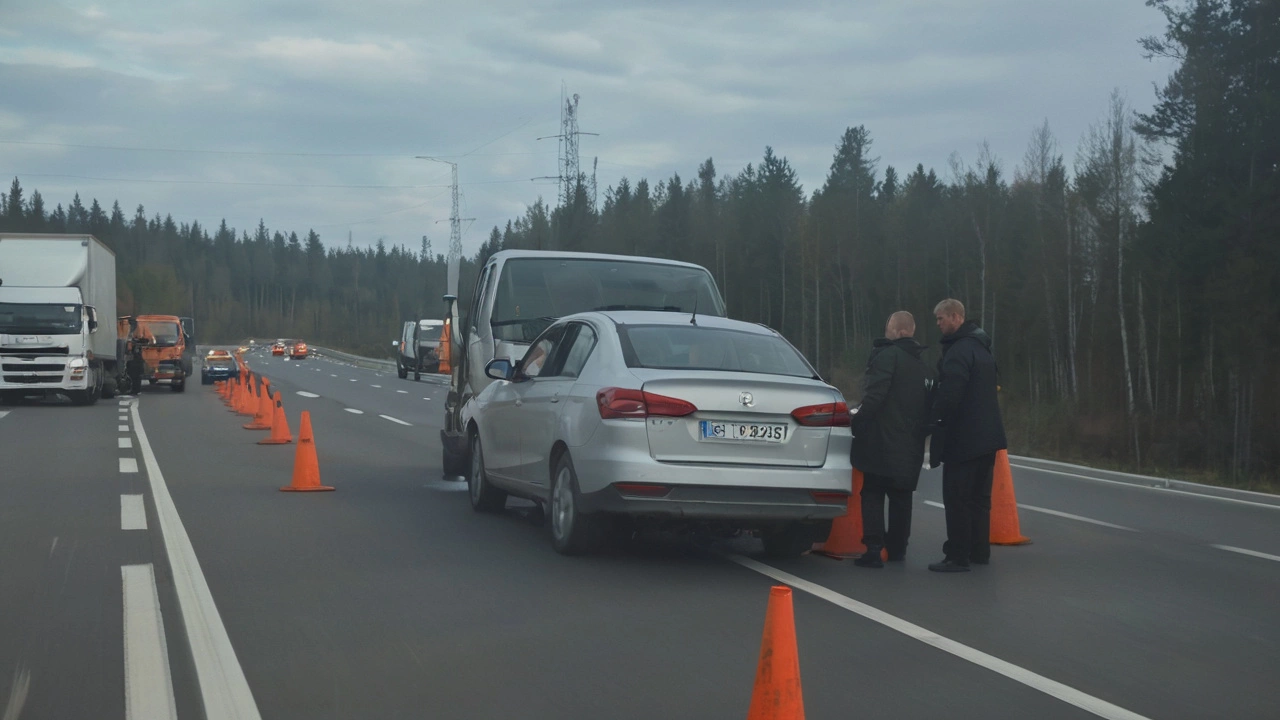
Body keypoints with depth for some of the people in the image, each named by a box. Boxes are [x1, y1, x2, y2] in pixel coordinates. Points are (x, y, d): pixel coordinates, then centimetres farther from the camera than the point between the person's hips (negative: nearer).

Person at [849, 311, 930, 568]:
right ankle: (897, 548, 20)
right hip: (910, 444, 8)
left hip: (882, 439, -7)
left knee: (873, 494, -2)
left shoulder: (887, 355, -12)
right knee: (901, 496, 15)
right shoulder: (920, 365, 17)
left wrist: (859, 420, -13)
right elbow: (926, 406, 19)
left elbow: (874, 395, -21)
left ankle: (874, 549, -9)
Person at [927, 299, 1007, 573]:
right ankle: (979, 551, 20)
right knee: (979, 497, 15)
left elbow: (949, 395, -24)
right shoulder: (980, 347, 15)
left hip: (963, 437, -10)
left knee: (956, 498, -6)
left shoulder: (959, 350, -17)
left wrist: (937, 418, -10)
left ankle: (958, 556, -6)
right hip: (986, 435, 10)